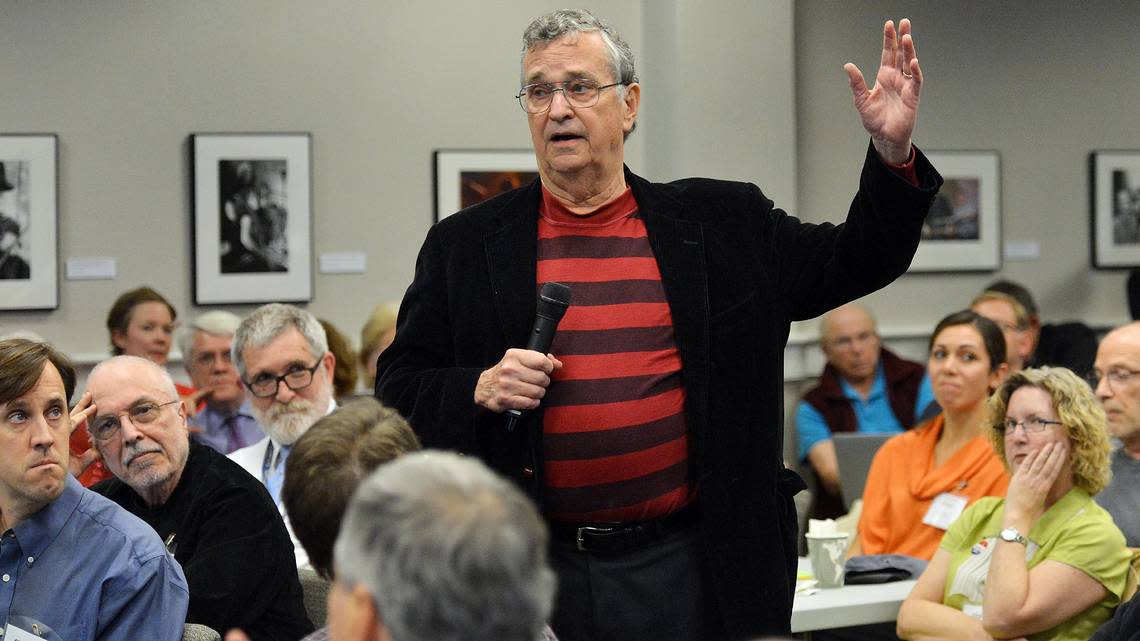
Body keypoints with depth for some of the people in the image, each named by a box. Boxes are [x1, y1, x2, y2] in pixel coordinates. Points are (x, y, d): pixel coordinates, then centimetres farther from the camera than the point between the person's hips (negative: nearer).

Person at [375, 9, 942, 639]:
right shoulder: (462, 245, 6)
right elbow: (397, 391, 8)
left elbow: (856, 263, 12)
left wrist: (893, 155, -2)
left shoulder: (721, 221, 7)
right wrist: (477, 391, -11)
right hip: (529, 573, 0)